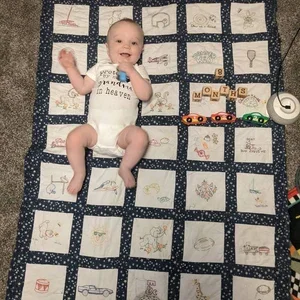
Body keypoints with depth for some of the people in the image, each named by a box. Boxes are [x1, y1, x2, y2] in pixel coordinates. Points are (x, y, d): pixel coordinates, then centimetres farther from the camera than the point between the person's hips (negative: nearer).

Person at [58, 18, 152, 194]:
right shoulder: (100, 67, 21)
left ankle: (125, 168, -4)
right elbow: (82, 88, 19)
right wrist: (70, 67, 13)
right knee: (73, 138, -24)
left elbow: (145, 95, -4)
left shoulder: (138, 71, 14)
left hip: (122, 131, -2)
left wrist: (131, 71, -9)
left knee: (141, 137, -31)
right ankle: (79, 173, 1)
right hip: (95, 127, 2)